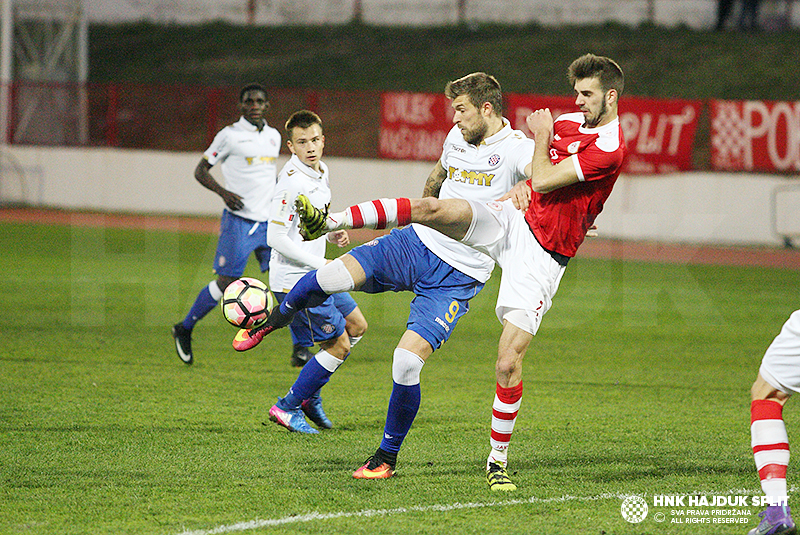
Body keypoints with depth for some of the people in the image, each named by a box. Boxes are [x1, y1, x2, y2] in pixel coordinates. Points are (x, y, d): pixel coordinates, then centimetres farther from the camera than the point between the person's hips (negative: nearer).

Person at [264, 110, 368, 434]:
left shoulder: (319, 172, 8)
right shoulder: (292, 181, -21)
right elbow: (275, 237, -23)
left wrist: (330, 233, 5)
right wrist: (320, 264, -21)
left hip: (314, 274, 10)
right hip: (295, 281, -10)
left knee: (356, 325, 19)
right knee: (339, 345, -5)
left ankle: (310, 393, 25)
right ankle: (287, 407, 5)